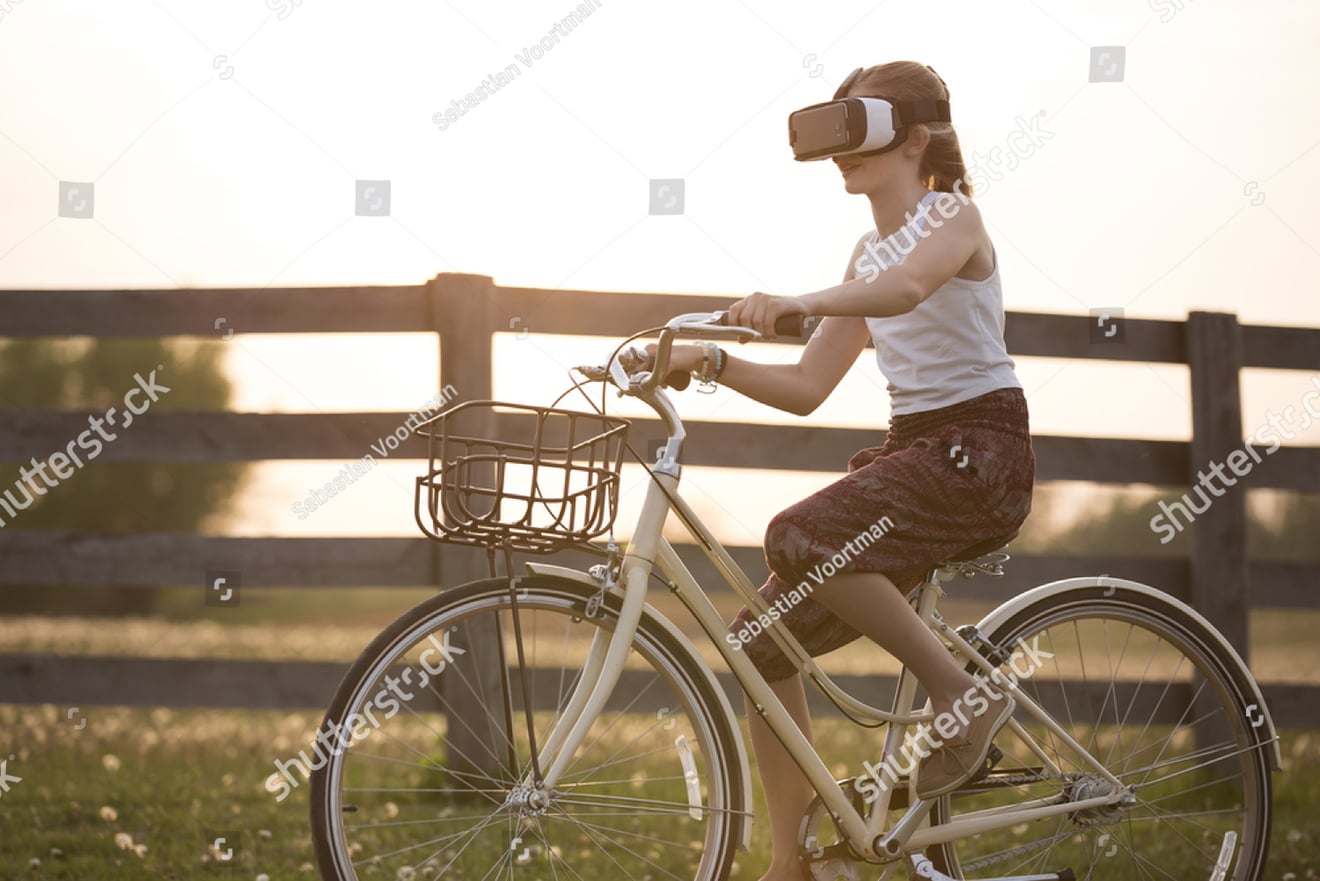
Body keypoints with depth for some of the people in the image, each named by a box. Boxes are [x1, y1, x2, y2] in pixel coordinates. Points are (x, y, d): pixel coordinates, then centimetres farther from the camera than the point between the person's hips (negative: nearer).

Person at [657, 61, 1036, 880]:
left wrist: (798, 301, -47)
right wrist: (712, 361, -2)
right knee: (764, 637, -4)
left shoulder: (954, 215, -6)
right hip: (910, 448, 8)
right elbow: (807, 388, 13)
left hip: (981, 450, -8)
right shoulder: (868, 253, 17)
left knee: (802, 538, -32)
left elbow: (909, 284, -31)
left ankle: (965, 691, -17)